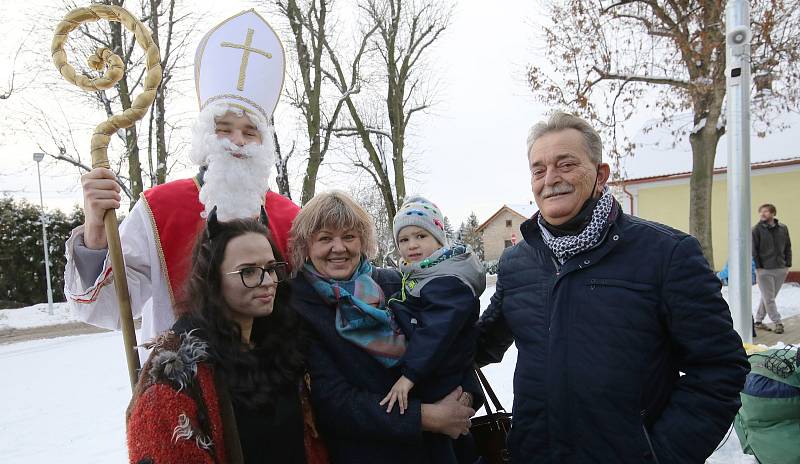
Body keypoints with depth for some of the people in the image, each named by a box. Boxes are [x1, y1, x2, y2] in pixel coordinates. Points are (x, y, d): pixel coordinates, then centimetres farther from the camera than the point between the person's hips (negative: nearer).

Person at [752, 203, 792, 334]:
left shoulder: (783, 229, 6)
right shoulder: (757, 229, -5)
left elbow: (788, 248, 12)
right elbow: (753, 250, -5)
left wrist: (788, 264, 5)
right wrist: (758, 267, -10)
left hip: (780, 269, 4)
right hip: (764, 270, -4)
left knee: (768, 297, 11)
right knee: (769, 298, -3)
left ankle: (758, 320, 21)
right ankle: (778, 323, 5)